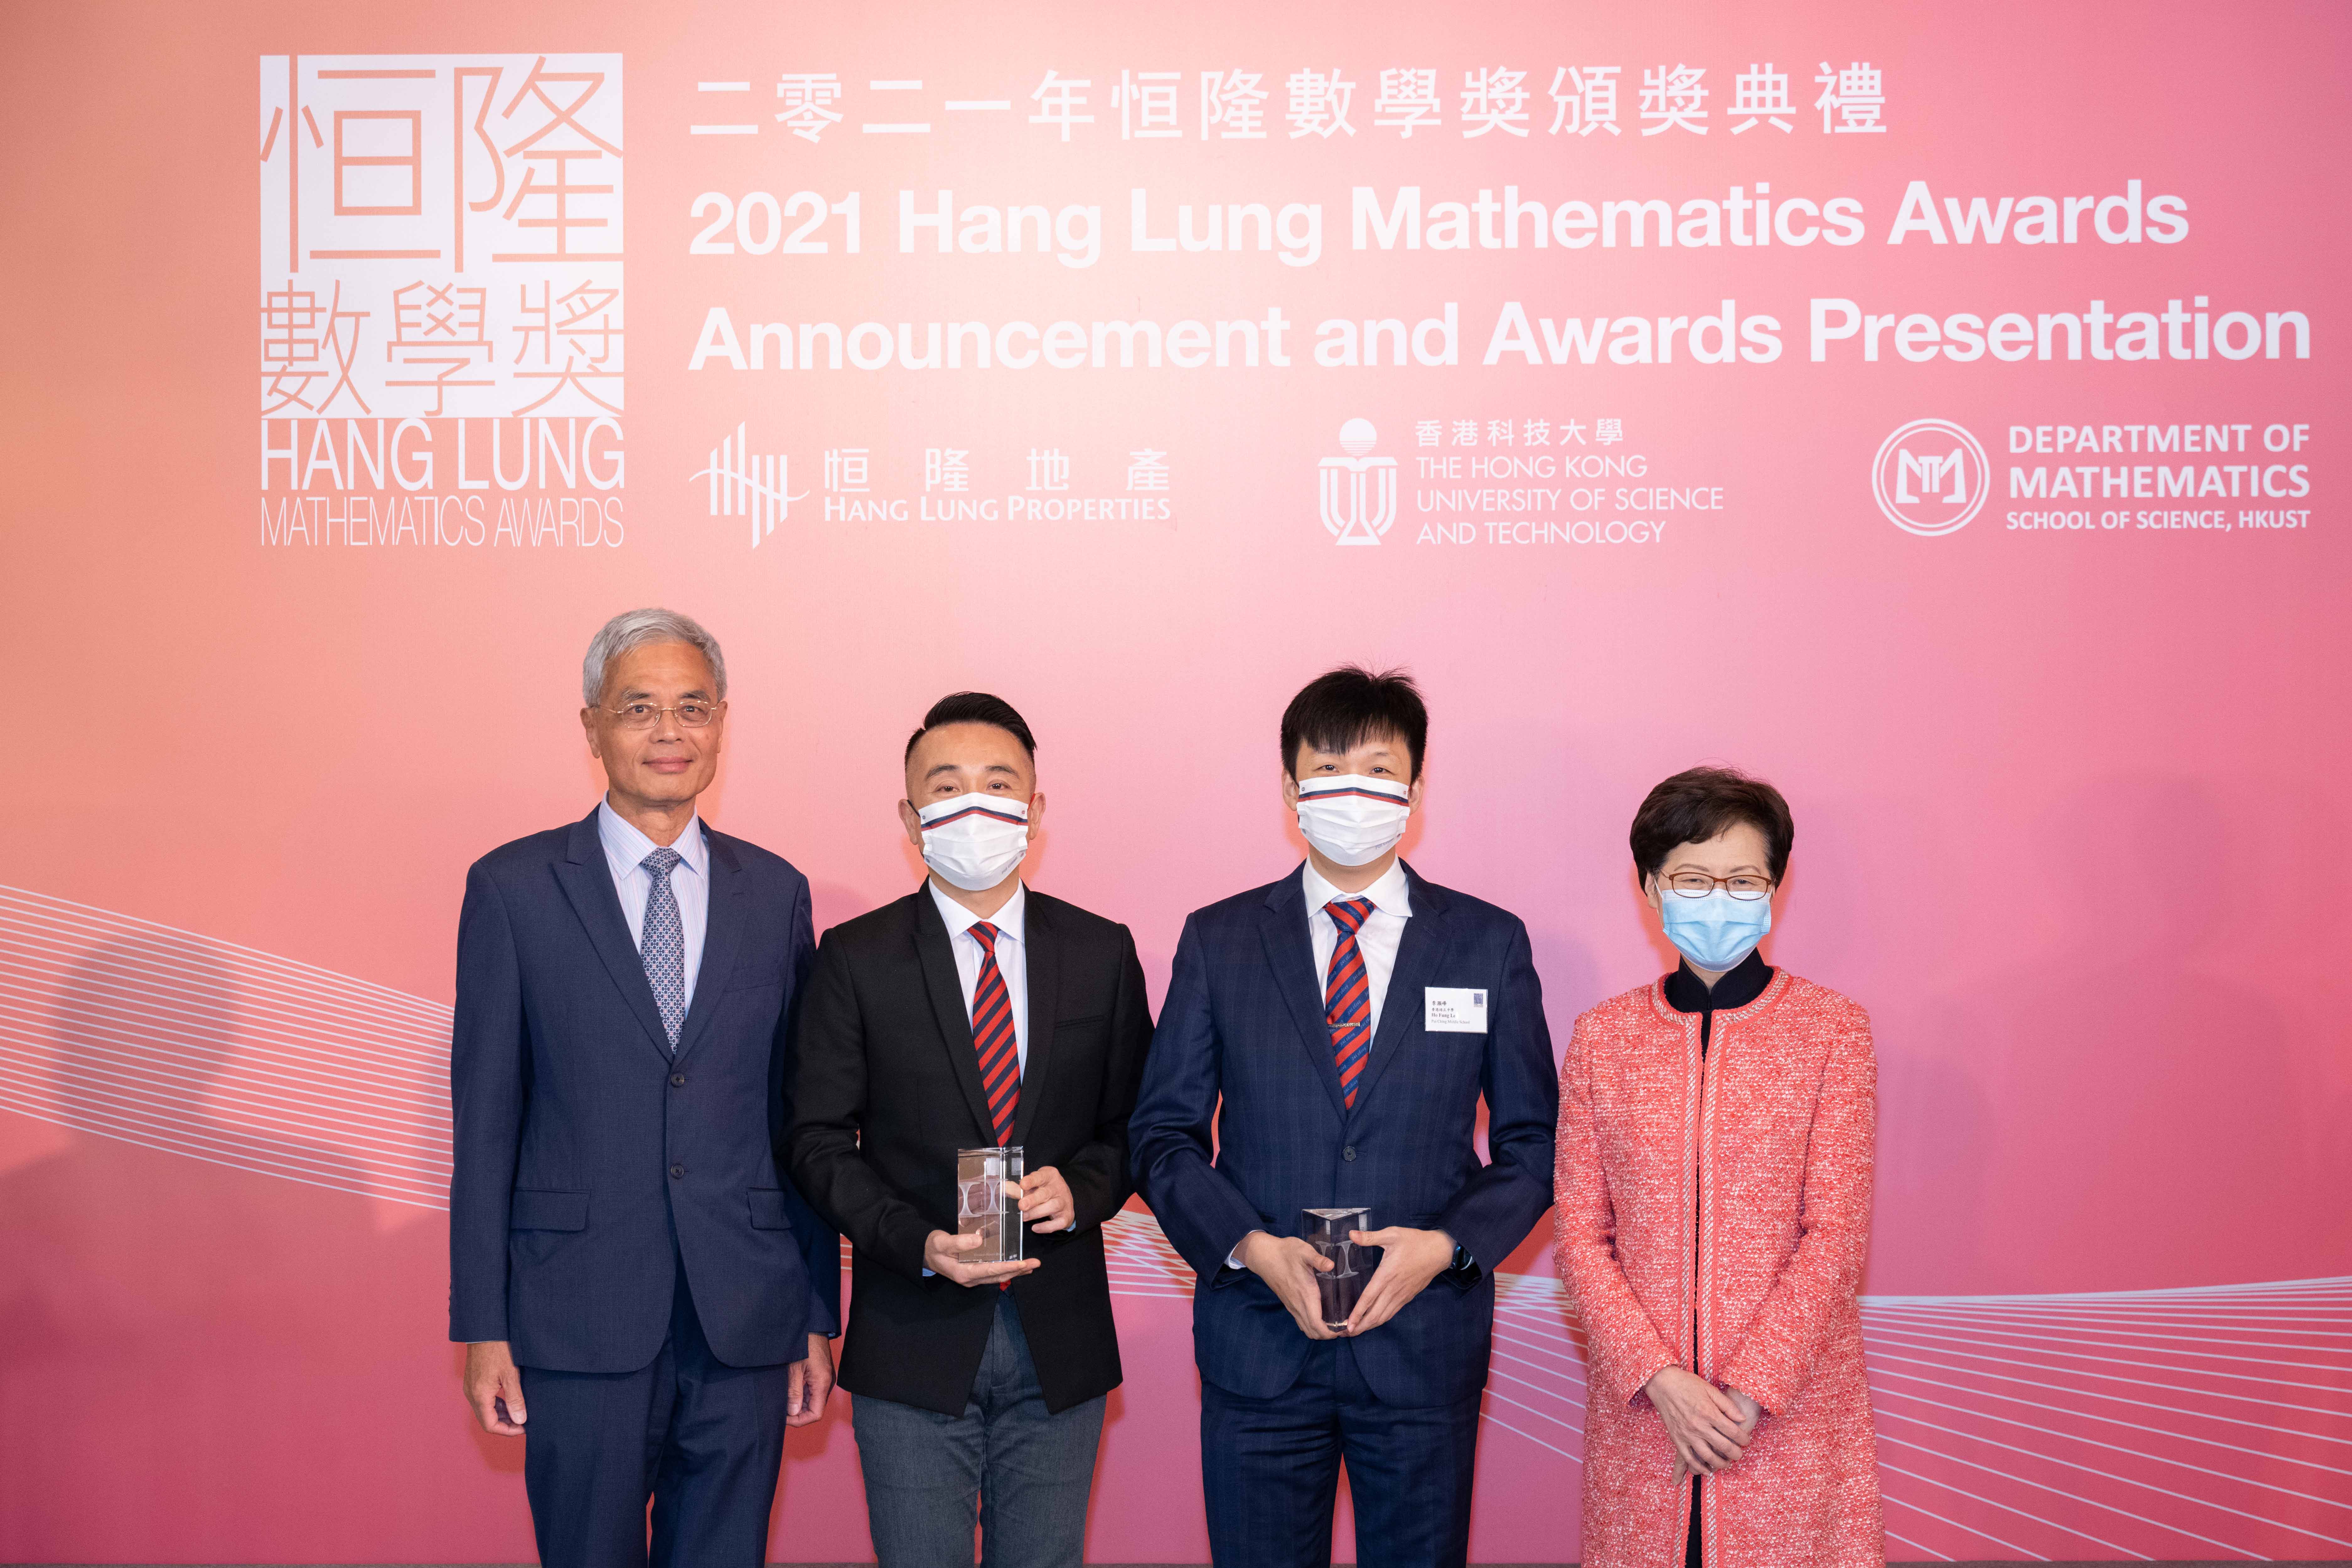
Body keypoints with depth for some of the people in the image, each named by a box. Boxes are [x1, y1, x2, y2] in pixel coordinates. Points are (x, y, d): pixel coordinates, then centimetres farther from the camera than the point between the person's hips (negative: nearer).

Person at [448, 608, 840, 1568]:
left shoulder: (774, 892, 8)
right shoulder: (514, 888, 1)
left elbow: (801, 1117, 9)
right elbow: (484, 1121, 0)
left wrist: (819, 1317, 8)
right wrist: (483, 1330, -3)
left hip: (746, 1327, 2)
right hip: (584, 1327, -2)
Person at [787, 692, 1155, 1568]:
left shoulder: (1102, 953, 5)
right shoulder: (856, 960, -1)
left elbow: (1133, 1121, 10)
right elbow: (820, 1139, -1)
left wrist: (1081, 1188, -11)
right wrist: (917, 1244, -15)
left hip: (1062, 1341, 2)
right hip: (913, 1342, -2)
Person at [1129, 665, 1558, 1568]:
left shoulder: (1490, 944, 4)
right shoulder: (1218, 941, 4)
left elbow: (1535, 1139, 5)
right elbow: (1163, 1132, 4)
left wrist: (1448, 1245, -11)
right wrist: (1253, 1247, -11)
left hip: (1425, 1344, 0)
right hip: (1257, 1348, 0)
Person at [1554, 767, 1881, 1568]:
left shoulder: (1832, 1029, -1)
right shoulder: (1602, 1036, 4)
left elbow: (1836, 1232, -5)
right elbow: (1581, 1231, 2)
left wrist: (1749, 1390, -12)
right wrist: (1660, 1377, -10)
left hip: (1792, 1399, -1)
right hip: (1639, 1404, 2)